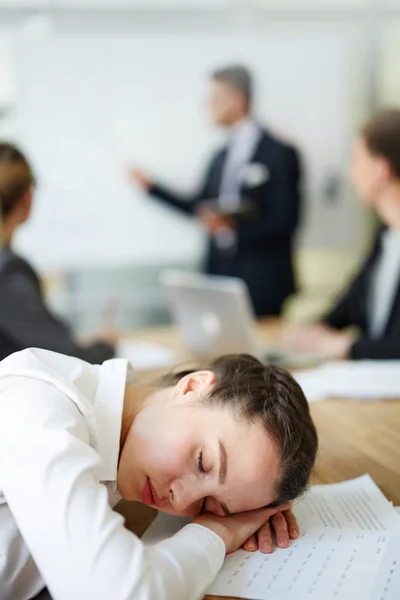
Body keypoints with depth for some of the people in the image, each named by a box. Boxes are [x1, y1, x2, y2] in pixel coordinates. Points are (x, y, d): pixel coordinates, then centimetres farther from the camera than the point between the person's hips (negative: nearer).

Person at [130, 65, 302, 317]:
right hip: (221, 276, 6)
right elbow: (199, 207, 18)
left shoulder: (280, 154, -7)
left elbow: (286, 221, -12)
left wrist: (235, 225, -25)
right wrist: (151, 187, 13)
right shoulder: (222, 157, 13)